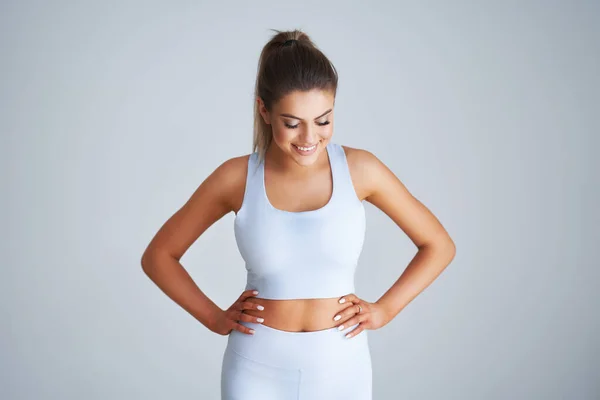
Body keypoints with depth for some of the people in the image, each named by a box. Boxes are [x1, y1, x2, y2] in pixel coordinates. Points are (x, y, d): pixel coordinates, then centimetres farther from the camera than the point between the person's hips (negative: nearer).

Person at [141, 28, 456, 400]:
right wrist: (214, 318, -3)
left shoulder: (360, 168, -7)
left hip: (340, 366, 0)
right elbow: (158, 256, 5)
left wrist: (383, 310, -3)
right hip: (258, 369, 0)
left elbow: (439, 246, 4)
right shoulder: (237, 177, -7)